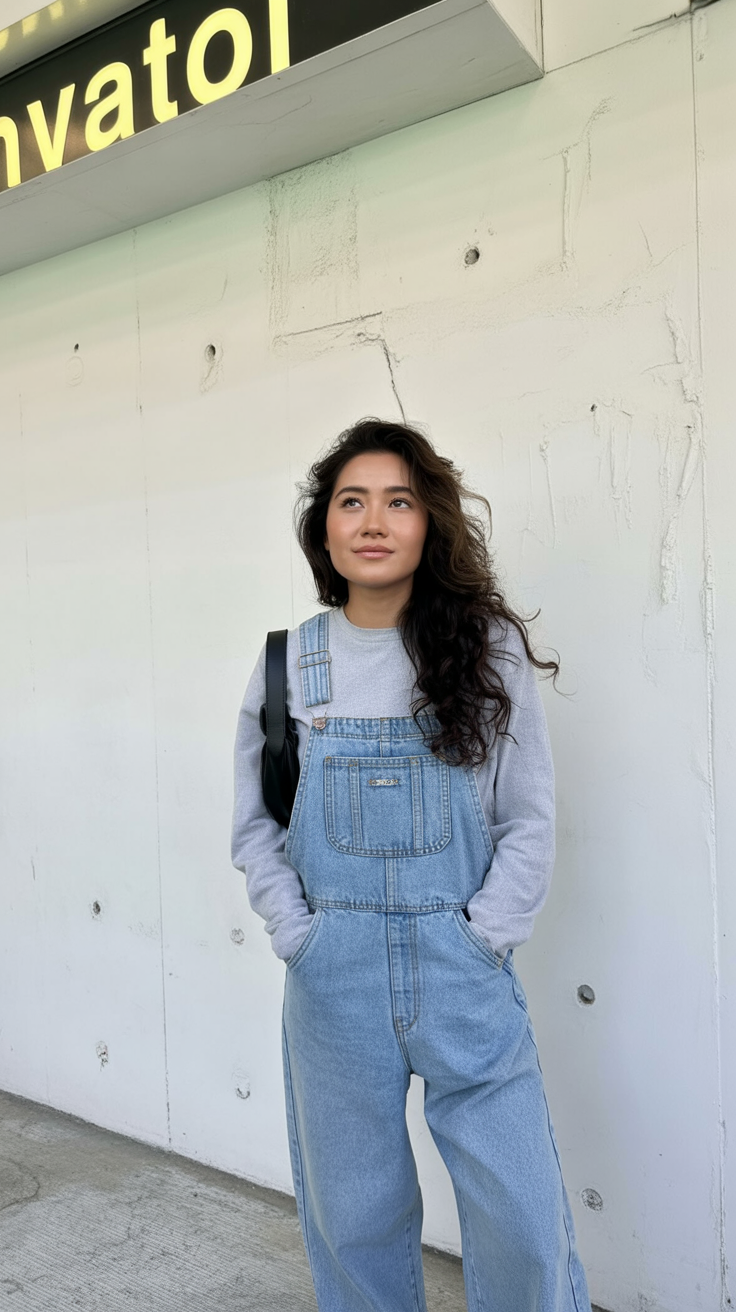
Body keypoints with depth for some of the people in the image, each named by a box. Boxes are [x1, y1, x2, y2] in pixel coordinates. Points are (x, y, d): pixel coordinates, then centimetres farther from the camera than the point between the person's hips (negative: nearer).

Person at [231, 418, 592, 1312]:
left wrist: (483, 937, -7)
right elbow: (253, 823, 7)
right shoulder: (288, 662, 1)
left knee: (521, 1218, 4)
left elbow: (530, 819, 0)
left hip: (464, 966, -1)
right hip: (333, 972, 1)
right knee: (352, 1212, 15)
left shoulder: (489, 650, -2)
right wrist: (298, 934, -2)